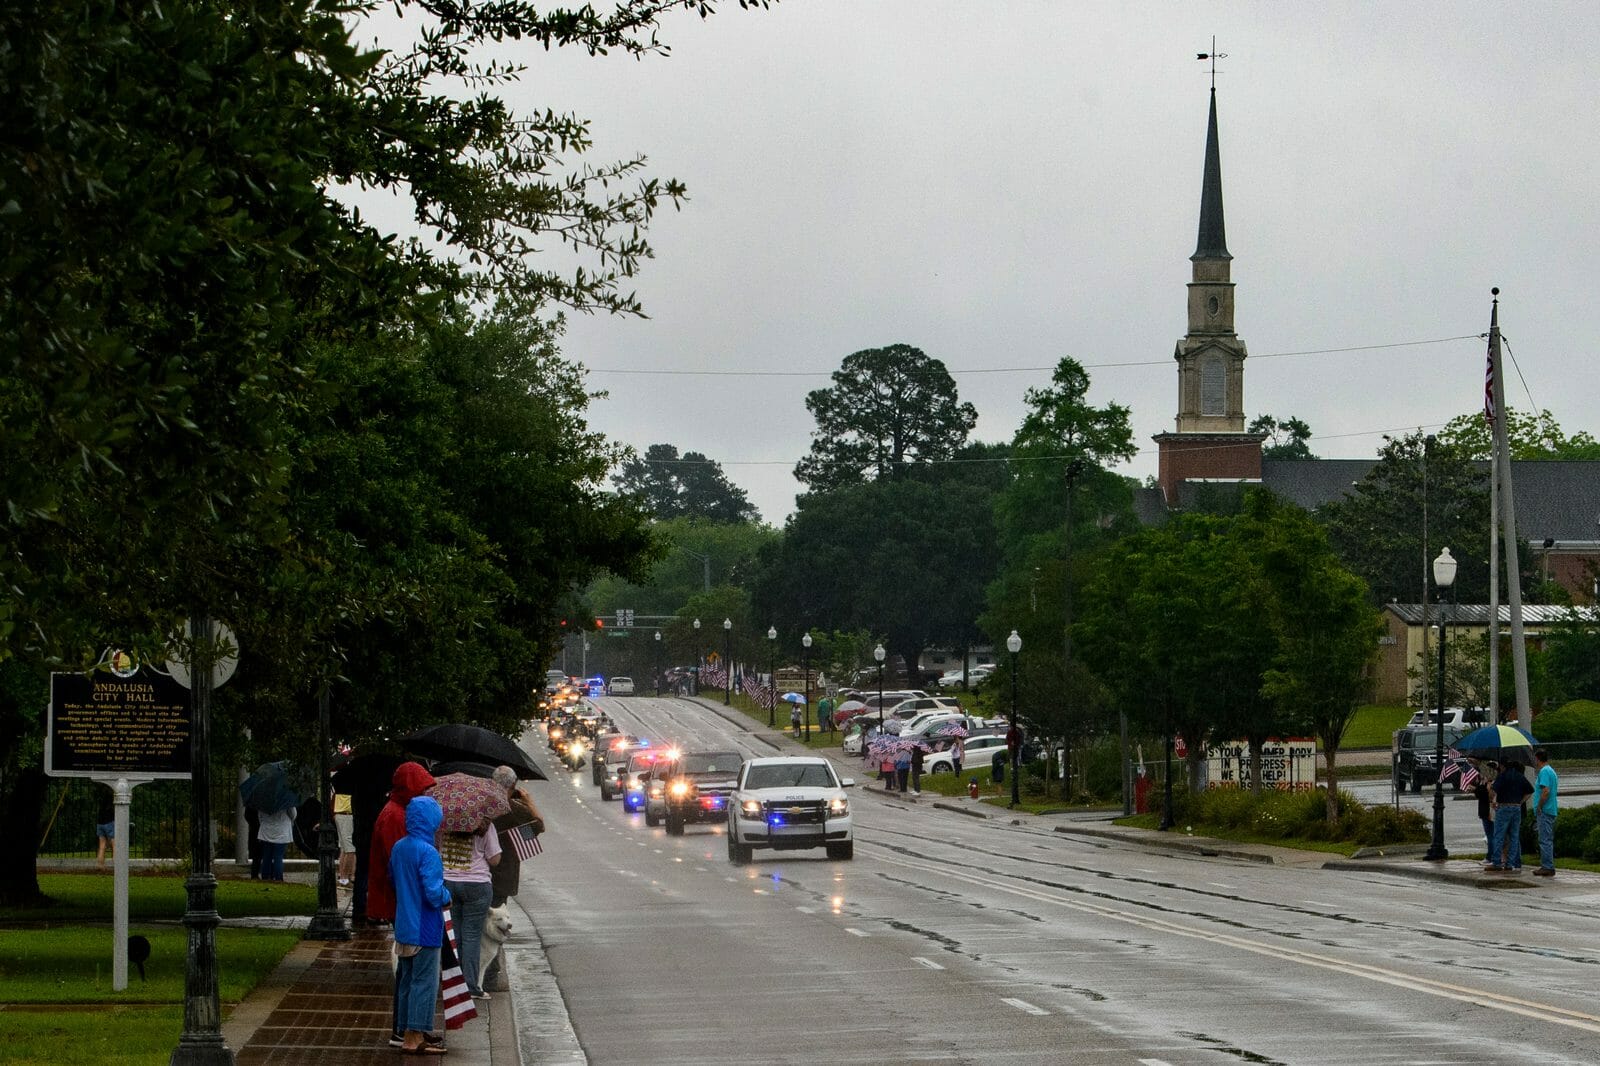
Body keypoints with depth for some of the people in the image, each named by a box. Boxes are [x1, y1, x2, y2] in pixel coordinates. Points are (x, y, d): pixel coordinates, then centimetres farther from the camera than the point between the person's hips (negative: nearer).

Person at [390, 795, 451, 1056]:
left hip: (404, 926, 8)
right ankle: (415, 1037, 2)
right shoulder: (427, 852, -21)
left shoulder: (399, 847, 4)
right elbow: (433, 892, -24)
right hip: (425, 927, -8)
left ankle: (407, 1032, 23)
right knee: (424, 982, 0)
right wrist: (446, 897, -4)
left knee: (407, 980, 15)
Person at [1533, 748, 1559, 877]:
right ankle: (1548, 866, 18)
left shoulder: (1544, 771, -13)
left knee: (1545, 840, -8)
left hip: (1544, 811, -10)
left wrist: (1539, 807, -15)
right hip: (1552, 811, 10)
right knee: (1548, 840, 14)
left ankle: (1547, 867, -9)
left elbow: (1546, 791, -23)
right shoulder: (1551, 771, 17)